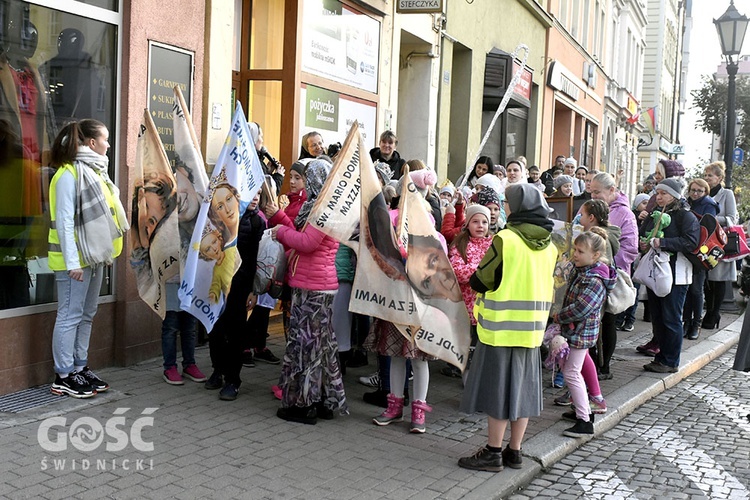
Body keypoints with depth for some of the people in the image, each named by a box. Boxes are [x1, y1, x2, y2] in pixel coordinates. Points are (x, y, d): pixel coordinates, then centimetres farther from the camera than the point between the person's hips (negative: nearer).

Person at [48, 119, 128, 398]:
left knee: (87, 314, 13)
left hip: (94, 256, 9)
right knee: (70, 315, -4)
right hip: (75, 259, -9)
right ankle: (64, 377, 2)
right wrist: (72, 262, -22)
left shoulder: (94, 171, 15)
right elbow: (64, 221, -18)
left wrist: (105, 252, 17)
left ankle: (80, 368, 22)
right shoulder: (69, 173, -13)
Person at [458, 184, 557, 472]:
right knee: (521, 388, 13)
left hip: (502, 327, -6)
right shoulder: (549, 246, 6)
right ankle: (514, 451, 21)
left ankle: (493, 452, 10)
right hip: (533, 328, 7)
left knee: (498, 388, 2)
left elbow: (479, 281, -11)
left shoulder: (506, 239, -15)